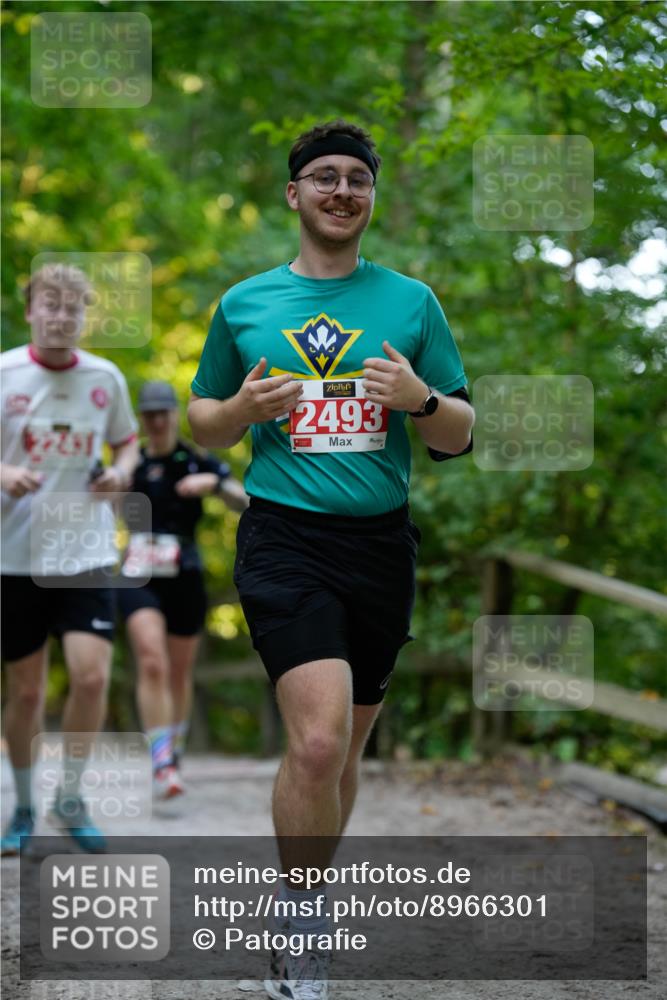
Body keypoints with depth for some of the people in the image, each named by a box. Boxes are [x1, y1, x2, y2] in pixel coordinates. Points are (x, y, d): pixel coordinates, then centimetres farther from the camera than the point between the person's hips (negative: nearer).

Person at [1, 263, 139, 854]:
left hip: (86, 551, 1)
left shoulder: (105, 378, 3)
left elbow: (127, 441, 19)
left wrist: (121, 472, -2)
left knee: (91, 675, -12)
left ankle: (71, 798, 9)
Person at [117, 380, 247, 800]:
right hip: (139, 577, 0)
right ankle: (162, 765, -24)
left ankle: (176, 754, 34)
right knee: (152, 664, -20)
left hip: (185, 578, 0)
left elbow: (247, 502, -10)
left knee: (179, 675, 12)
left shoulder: (198, 461, 1)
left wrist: (215, 482, -27)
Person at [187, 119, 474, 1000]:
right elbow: (201, 422, 16)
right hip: (284, 538, -2)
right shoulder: (244, 304, 7)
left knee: (341, 749, 11)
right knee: (318, 740, -20)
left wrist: (420, 399, -12)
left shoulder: (411, 301, 8)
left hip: (381, 545, 3)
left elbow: (460, 436, 10)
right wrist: (243, 408, -6)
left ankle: (298, 911, 32)